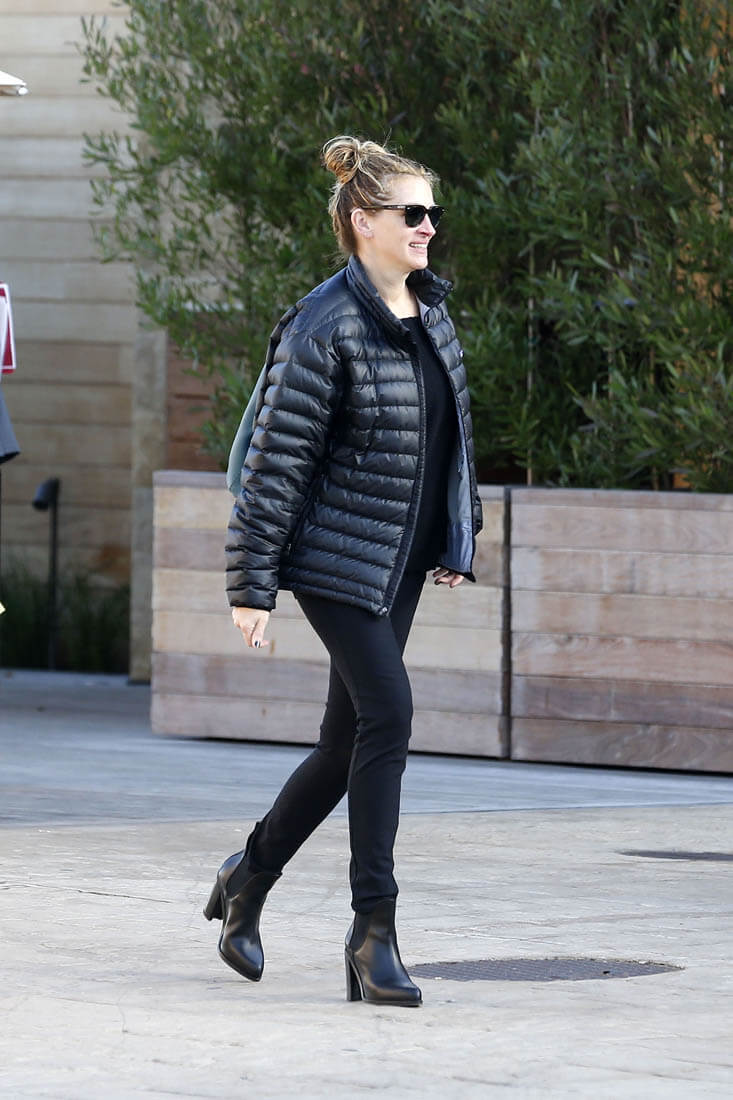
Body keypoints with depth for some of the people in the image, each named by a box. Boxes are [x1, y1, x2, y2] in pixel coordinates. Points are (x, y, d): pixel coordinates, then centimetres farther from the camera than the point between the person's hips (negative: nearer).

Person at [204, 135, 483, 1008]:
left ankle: (248, 880, 30)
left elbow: (451, 435, 21)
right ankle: (373, 930, -12)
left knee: (349, 742, 11)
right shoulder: (324, 328, -16)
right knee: (387, 715, -16)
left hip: (401, 563, 8)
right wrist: (251, 584, -15)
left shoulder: (431, 313, 9)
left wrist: (459, 536, 20)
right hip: (337, 560, -8)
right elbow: (275, 460, -15)